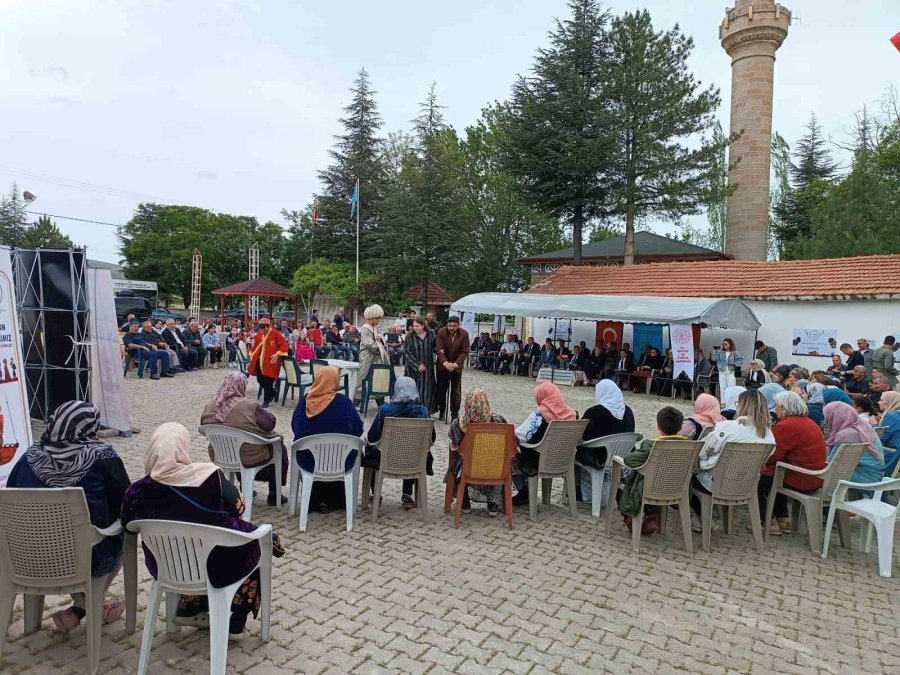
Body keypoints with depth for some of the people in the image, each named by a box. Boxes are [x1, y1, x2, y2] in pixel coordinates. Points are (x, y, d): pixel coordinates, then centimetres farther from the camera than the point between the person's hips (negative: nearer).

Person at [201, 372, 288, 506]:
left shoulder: (209, 408, -8)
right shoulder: (250, 407, -24)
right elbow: (270, 423, -15)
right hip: (250, 459, -6)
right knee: (280, 449, 21)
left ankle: (245, 489, 43)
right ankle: (274, 494, 25)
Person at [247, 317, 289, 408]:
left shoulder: (276, 334, -11)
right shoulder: (258, 335, 7)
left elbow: (284, 344, -14)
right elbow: (255, 346, 21)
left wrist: (277, 354, -22)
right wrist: (252, 356, 15)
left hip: (270, 362, -6)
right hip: (259, 362, 7)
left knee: (268, 382, -5)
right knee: (260, 380, 10)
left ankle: (266, 401, 7)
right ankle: (273, 393, 32)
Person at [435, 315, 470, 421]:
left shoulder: (464, 334, -12)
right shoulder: (441, 332, -12)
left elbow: (465, 352, -13)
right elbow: (439, 350, -16)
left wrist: (455, 364, -26)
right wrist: (445, 363, -31)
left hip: (457, 366, 0)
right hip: (443, 365, 0)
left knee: (456, 392, 4)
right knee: (441, 389, 5)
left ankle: (455, 414, 14)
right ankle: (442, 410, 23)